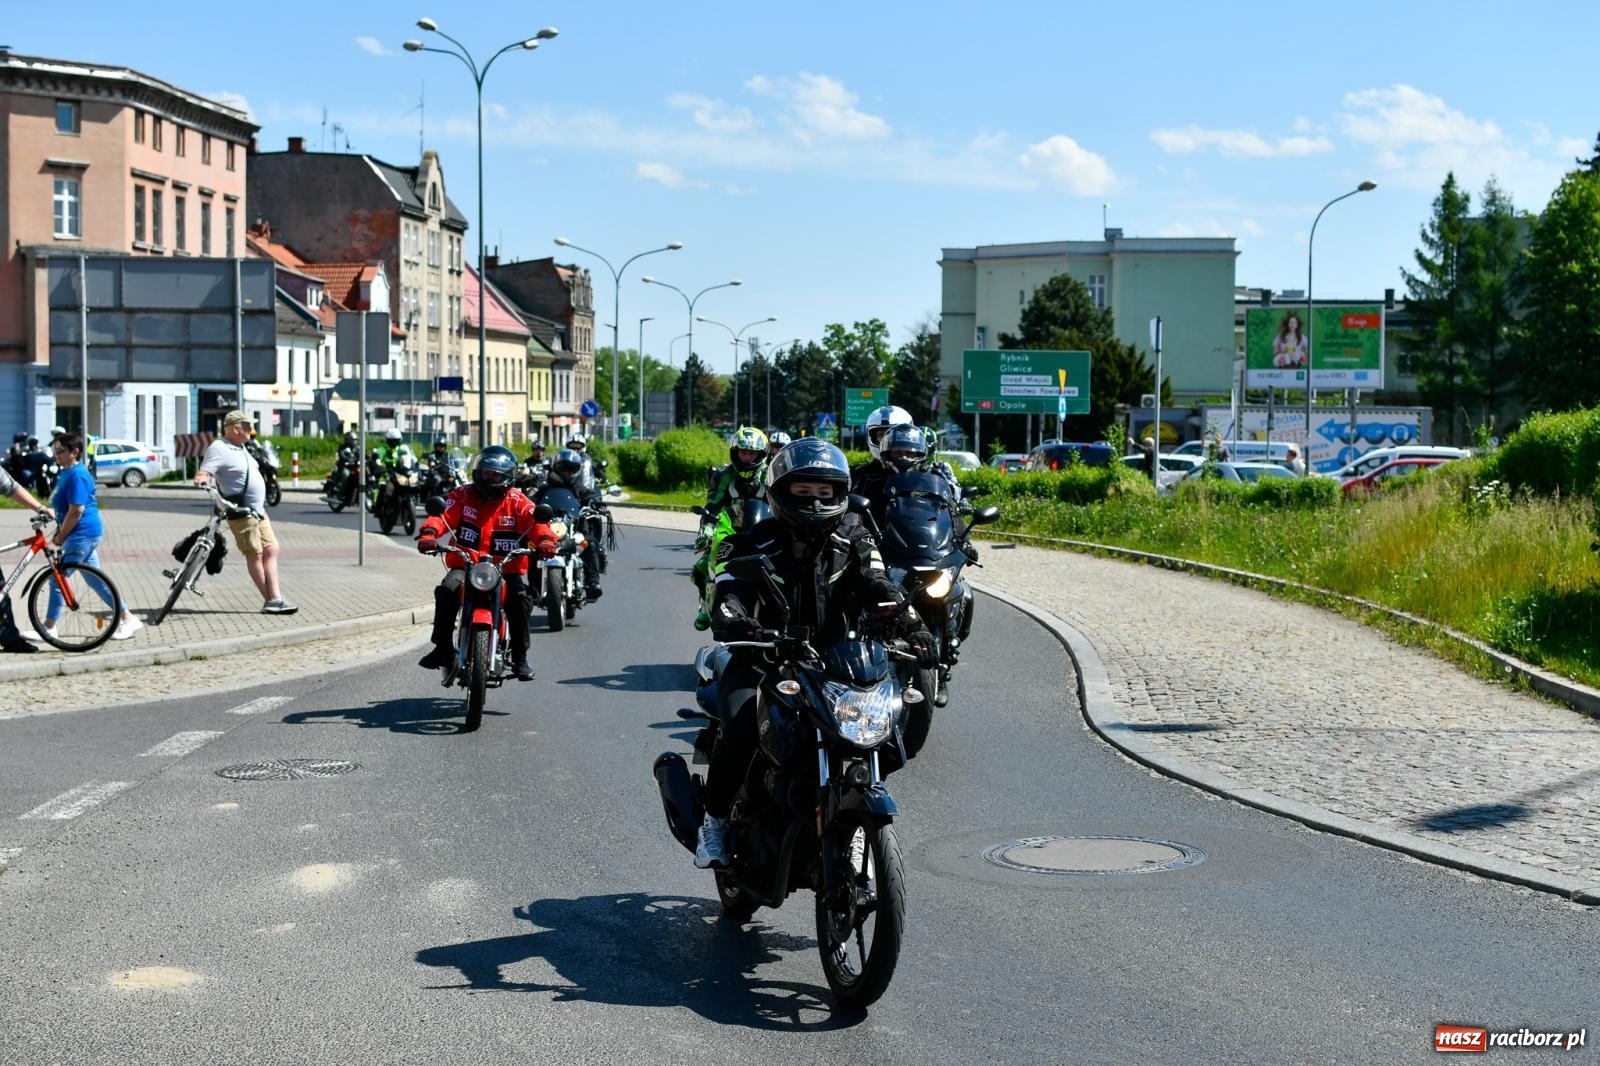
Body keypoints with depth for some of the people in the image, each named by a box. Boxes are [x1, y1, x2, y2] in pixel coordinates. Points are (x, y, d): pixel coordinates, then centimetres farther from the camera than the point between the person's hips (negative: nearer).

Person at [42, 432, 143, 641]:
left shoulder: (76, 476, -18)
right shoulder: (67, 472, 13)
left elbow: (76, 511, -22)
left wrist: (60, 537, -15)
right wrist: (59, 532, 15)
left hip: (82, 535, -10)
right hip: (85, 535, 10)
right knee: (96, 580, 13)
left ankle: (48, 628, 3)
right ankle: (127, 618, 16)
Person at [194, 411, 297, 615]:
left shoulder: (239, 447, 15)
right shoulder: (218, 449, -12)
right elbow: (204, 472, -23)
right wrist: (201, 479, -44)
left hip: (258, 510, 9)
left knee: (271, 550, 4)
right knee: (255, 554, -3)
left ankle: (276, 598, 2)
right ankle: (270, 601, 2)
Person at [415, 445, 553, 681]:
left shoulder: (518, 502, 4)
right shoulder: (463, 496, 6)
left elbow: (536, 521, -11)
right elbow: (443, 515, -8)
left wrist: (546, 539, -34)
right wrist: (428, 533, -30)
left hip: (507, 567, -1)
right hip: (465, 565, 1)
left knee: (519, 597, -28)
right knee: (447, 590, -27)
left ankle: (520, 657, -14)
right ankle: (443, 648, -13)